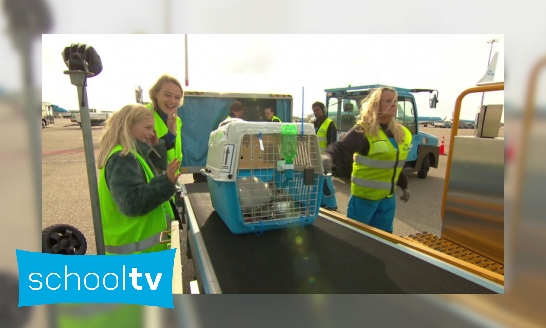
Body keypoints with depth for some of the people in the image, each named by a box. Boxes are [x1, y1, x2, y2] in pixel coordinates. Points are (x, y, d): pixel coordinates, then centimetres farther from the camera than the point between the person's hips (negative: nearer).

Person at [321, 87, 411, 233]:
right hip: (364, 195, -6)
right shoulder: (363, 130, -16)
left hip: (388, 197, 7)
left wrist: (404, 186, 26)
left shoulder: (402, 133, 6)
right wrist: (328, 156, -53)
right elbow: (341, 147, -31)